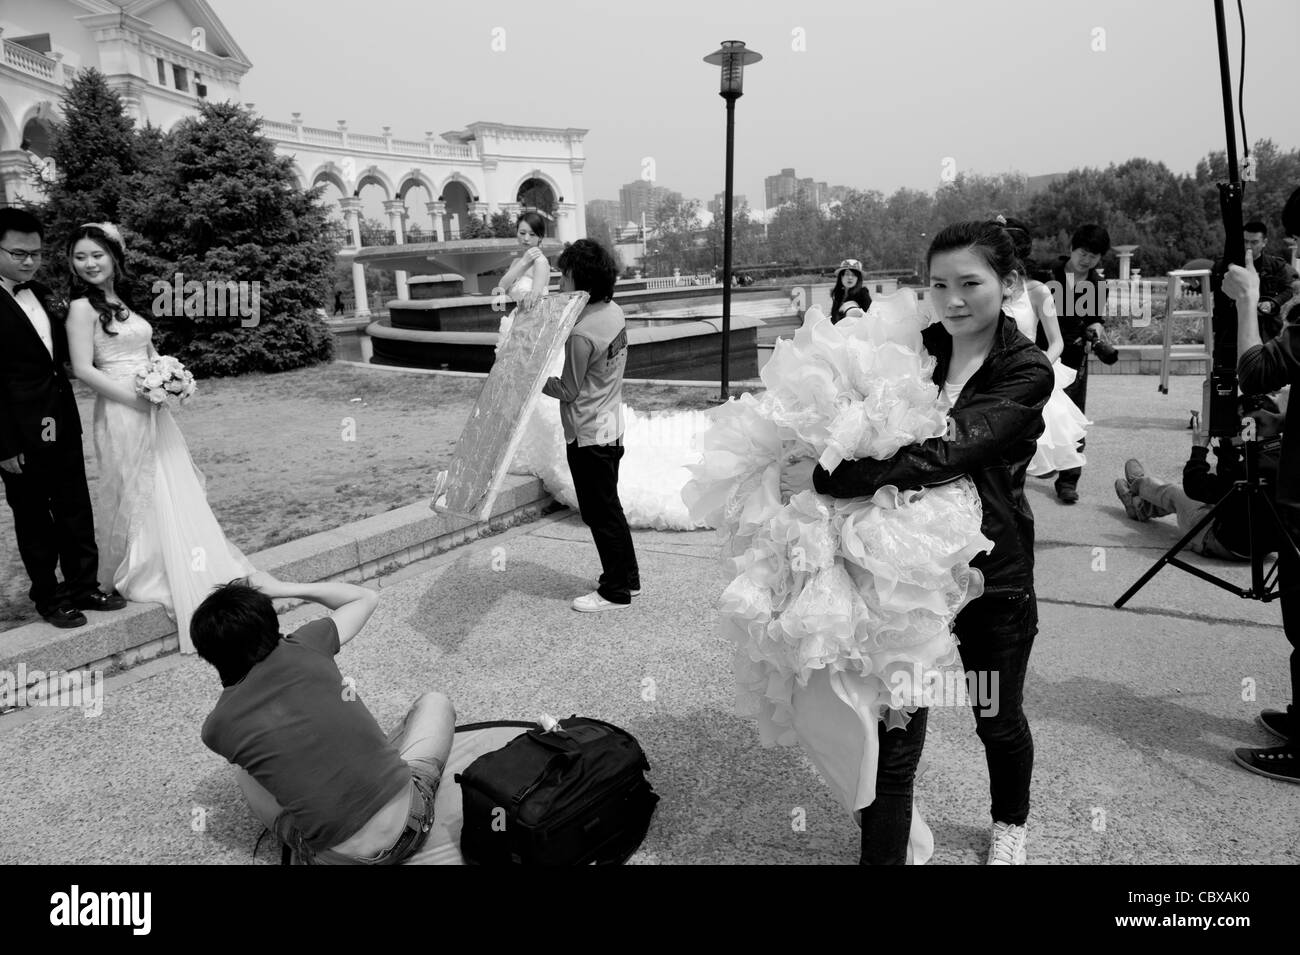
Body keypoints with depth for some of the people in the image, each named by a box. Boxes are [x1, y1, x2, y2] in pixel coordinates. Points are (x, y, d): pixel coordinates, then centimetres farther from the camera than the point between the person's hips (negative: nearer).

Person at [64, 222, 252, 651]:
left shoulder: (124, 303, 15)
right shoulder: (83, 307, -7)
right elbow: (83, 369, -13)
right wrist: (136, 397, -17)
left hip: (153, 411, 7)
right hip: (121, 413, -7)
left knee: (176, 494, 11)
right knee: (139, 497, 1)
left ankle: (188, 574, 23)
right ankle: (141, 575, 16)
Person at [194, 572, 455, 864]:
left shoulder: (216, 727, -3)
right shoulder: (304, 647, -5)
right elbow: (367, 597, 15)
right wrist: (282, 588, 17)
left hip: (336, 857, 1)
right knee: (435, 702, 25)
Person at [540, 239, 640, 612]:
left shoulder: (581, 335, -25)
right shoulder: (614, 312, 2)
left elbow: (568, 391, -16)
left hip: (588, 435, -9)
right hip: (611, 426, 9)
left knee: (600, 513, 3)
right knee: (610, 507, 20)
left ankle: (615, 591, 15)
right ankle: (627, 577, 31)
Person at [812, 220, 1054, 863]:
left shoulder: (1026, 374, -11)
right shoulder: (917, 351, 2)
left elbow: (943, 452, -26)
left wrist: (835, 474, -34)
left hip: (993, 576, -1)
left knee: (998, 722, 22)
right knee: (894, 743, 1)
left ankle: (1010, 822, 52)